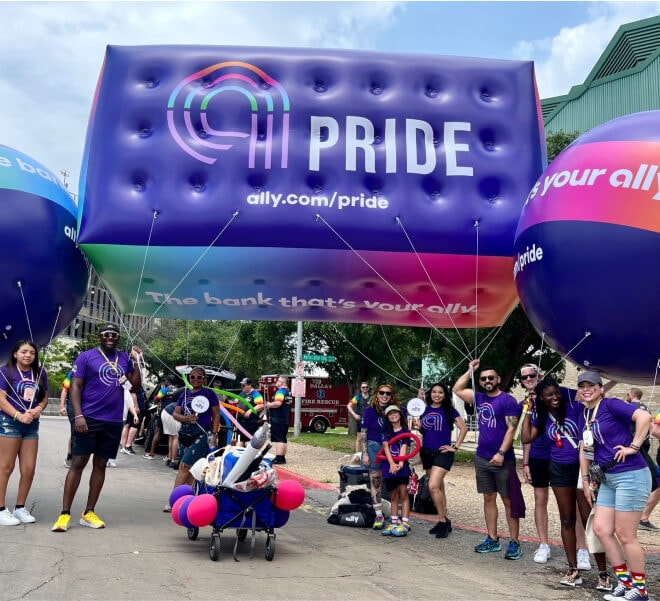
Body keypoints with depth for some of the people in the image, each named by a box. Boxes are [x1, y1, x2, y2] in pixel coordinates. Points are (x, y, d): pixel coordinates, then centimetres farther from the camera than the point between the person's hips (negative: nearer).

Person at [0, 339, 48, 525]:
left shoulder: (40, 373, 8)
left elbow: (44, 398, 14)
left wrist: (39, 409, -8)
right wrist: (19, 416, -21)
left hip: (32, 424, 5)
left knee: (29, 469, 6)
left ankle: (20, 508, 20)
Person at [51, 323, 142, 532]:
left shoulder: (124, 358, 11)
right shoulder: (86, 357, -2)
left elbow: (135, 385, 9)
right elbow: (75, 386, -6)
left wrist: (136, 362, -3)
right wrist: (78, 415, -16)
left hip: (114, 422, 4)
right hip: (88, 419, -4)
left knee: (100, 465, 9)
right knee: (78, 463, -3)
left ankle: (89, 513, 17)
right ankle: (65, 514, 1)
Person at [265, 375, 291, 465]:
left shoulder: (280, 391, -14)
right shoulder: (287, 392, 18)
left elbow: (278, 403, -27)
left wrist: (269, 405, -11)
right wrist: (271, 406, 21)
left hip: (278, 419, -10)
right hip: (285, 420, 10)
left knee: (278, 439, -11)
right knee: (283, 439, 13)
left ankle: (278, 458, -15)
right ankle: (282, 457, 17)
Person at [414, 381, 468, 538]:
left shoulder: (449, 411, -4)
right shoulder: (425, 410, 9)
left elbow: (463, 428, -5)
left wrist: (455, 446, -8)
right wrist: (418, 426, -2)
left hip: (442, 452, -6)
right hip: (427, 453, 6)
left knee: (433, 486, -18)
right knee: (439, 488, 12)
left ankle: (442, 521, -4)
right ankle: (444, 521, 21)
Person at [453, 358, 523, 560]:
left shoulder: (508, 400, -9)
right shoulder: (480, 398, 10)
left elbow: (511, 429, -14)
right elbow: (457, 389, 16)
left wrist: (501, 453, -21)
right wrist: (470, 370, 12)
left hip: (502, 459, -6)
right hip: (482, 458, 7)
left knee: (508, 501, 0)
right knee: (488, 498, 11)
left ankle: (514, 543, 5)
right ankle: (492, 540, 18)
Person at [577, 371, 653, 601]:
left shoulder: (610, 405, -12)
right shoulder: (586, 414, 13)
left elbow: (644, 416, -26)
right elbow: (584, 449, 18)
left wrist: (633, 447, -22)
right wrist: (586, 481, 16)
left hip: (631, 476, -9)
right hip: (607, 479, 9)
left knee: (625, 535, 0)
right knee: (601, 529, 9)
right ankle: (625, 582, 23)